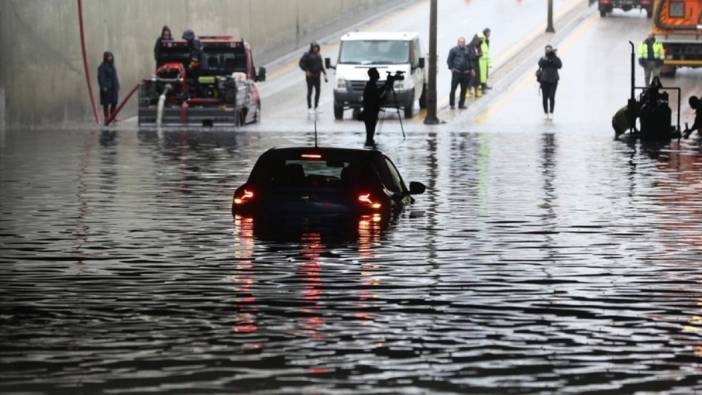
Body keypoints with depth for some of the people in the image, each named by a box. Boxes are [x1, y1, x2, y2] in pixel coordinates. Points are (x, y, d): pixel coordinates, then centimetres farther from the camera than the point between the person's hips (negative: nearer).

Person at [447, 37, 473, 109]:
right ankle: (452, 104, 8)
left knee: (463, 90, 6)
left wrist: (471, 69, 17)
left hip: (465, 73, 4)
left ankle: (461, 104, 14)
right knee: (453, 89, -2)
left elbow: (469, 60, 22)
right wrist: (451, 68, -7)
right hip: (456, 73, -4)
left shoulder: (467, 50, 13)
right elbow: (449, 60, 2)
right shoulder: (453, 50, 0)